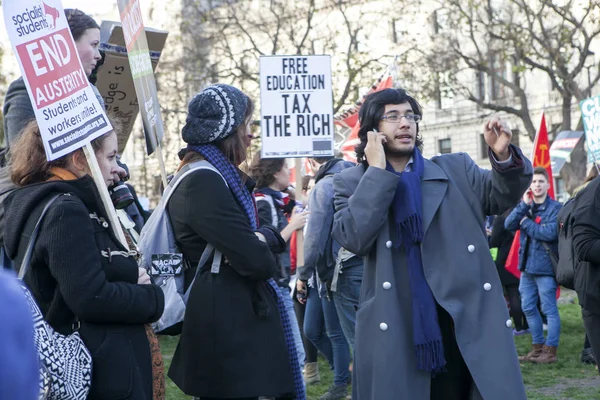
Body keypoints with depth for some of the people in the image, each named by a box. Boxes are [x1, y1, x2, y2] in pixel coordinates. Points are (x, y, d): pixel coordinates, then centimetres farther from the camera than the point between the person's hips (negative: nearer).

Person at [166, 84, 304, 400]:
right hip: (228, 327, -11)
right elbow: (257, 262, -22)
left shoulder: (218, 176, 15)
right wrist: (264, 249, 1)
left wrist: (264, 237, -9)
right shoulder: (203, 182, -18)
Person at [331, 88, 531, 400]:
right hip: (394, 331, -2)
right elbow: (354, 238, -9)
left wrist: (503, 157, -14)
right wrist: (376, 171, -8)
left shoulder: (455, 169, 13)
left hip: (466, 324, 2)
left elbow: (501, 197, 5)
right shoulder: (352, 182, 6)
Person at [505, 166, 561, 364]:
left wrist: (526, 223, -10)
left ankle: (550, 350, 2)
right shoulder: (526, 206, 11)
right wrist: (524, 204, -12)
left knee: (549, 309, -2)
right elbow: (508, 225, -3)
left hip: (545, 266, -7)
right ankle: (538, 347, 23)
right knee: (528, 308, 12)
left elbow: (550, 232, -21)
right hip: (527, 265, 7)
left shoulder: (555, 207, -7)